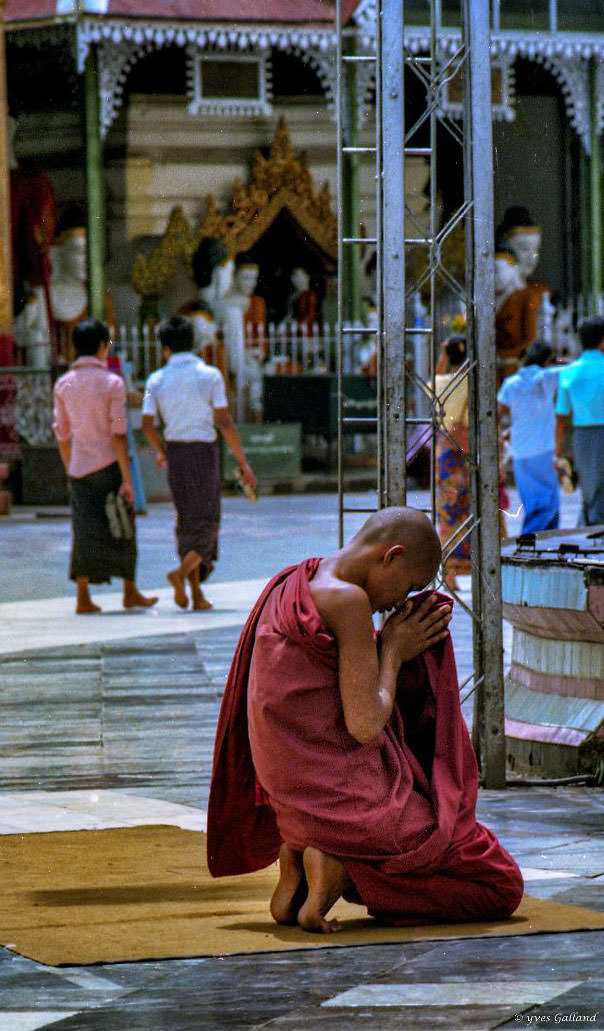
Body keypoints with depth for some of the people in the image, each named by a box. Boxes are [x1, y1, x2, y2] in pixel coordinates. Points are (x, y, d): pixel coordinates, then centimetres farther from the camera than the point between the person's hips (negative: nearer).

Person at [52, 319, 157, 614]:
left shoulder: (63, 384, 4)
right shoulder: (112, 383, -10)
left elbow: (62, 434, 8)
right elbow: (119, 435, -14)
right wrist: (127, 479, -13)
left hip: (80, 468, 4)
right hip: (109, 465, -4)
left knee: (86, 533, 5)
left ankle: (83, 598, -2)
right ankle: (130, 592, 16)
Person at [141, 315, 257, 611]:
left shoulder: (157, 380, 1)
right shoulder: (209, 375, -6)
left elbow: (147, 426, 0)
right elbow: (225, 423, -9)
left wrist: (161, 451, 21)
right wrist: (243, 463, -4)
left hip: (175, 452, 3)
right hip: (204, 451, -3)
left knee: (187, 521, 13)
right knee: (206, 521, 2)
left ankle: (196, 593, 10)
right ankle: (183, 571, -24)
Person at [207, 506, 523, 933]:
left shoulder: (288, 588, 12)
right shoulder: (348, 600, -16)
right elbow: (365, 726, -19)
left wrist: (398, 646, 13)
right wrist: (392, 651, -2)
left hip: (292, 799, 8)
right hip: (348, 798, -8)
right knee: (503, 887, 5)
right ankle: (340, 865, -9)